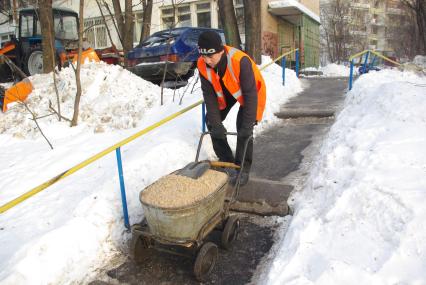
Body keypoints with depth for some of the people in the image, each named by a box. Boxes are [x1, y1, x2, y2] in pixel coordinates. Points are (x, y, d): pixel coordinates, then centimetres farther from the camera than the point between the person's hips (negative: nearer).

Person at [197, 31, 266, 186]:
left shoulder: (240, 61, -41)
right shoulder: (202, 64, -24)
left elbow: (250, 94, -36)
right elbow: (209, 94, -20)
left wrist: (247, 125, -36)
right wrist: (215, 123, -24)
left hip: (251, 91, -5)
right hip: (226, 91, 6)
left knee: (243, 127, -18)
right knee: (211, 121, 0)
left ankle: (243, 168, 1)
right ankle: (227, 161, 15)